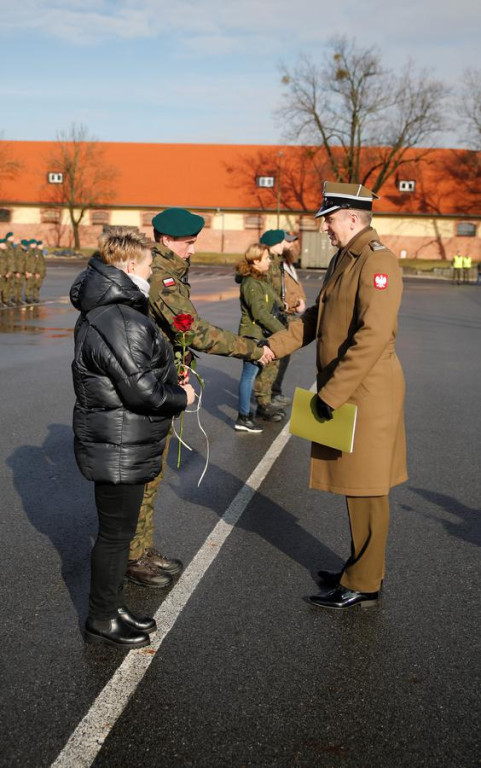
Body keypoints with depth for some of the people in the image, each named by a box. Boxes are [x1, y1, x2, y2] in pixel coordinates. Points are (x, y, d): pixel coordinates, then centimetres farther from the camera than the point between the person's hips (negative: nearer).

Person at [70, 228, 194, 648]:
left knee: (119, 530, 20)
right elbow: (141, 389, -26)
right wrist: (182, 397, -9)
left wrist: (172, 382, 6)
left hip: (125, 446, 11)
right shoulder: (118, 323, -24)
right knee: (116, 532, 3)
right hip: (119, 450, -11)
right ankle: (102, 619, 19)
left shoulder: (106, 312, 12)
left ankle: (112, 606, 35)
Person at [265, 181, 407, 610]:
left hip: (366, 394, -10)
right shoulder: (343, 258, 14)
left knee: (365, 491, 1)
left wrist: (331, 394, -24)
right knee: (357, 487, 18)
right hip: (344, 391, 10)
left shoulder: (378, 262, -18)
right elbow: (317, 316, 21)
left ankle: (363, 586, 13)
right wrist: (275, 346, 11)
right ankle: (363, 569, 32)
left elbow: (373, 336, -26)